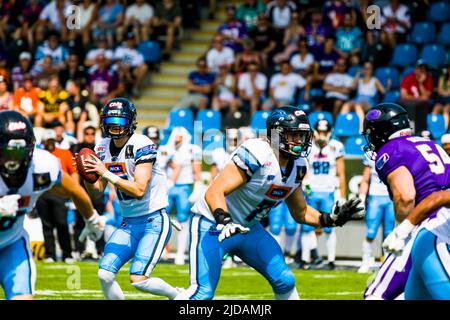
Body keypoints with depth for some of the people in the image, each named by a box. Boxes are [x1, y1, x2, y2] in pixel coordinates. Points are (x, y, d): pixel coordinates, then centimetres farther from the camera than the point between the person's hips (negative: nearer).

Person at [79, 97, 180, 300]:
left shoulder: (141, 146, -18)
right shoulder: (102, 149, 4)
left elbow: (139, 190, -26)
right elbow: (97, 193, 8)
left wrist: (106, 173, -29)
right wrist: (87, 176, -12)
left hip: (154, 221, -7)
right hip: (129, 223, 7)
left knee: (138, 280, -15)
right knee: (105, 274, -8)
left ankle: (176, 295, 13)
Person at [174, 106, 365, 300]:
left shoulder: (297, 166, 0)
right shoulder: (255, 154, -26)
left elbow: (300, 213, 14)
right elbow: (214, 192, -32)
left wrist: (331, 219, 0)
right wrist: (224, 221, -48)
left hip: (247, 227, 8)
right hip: (212, 223, -8)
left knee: (284, 281, 3)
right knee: (202, 293, -18)